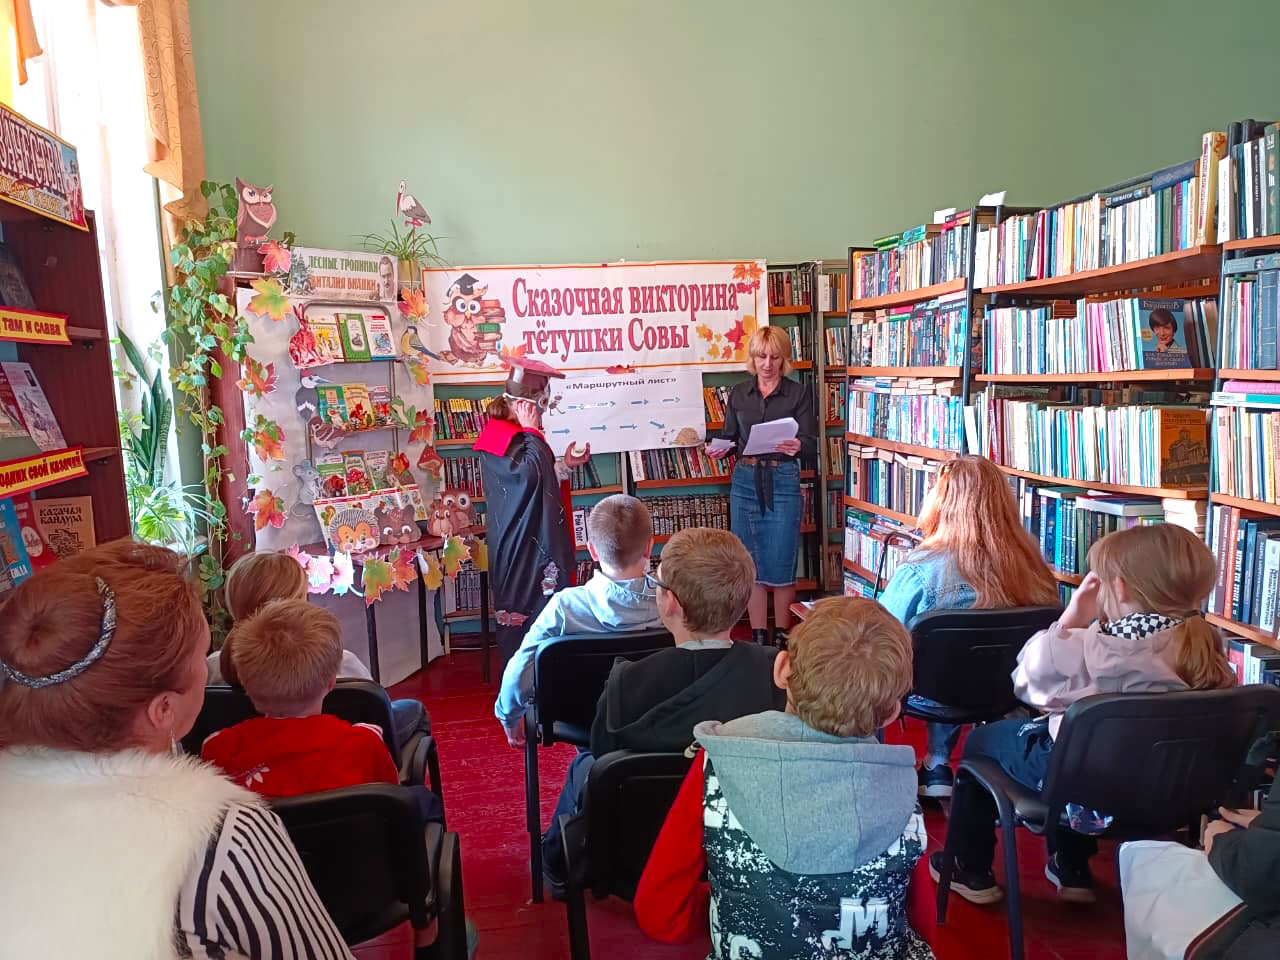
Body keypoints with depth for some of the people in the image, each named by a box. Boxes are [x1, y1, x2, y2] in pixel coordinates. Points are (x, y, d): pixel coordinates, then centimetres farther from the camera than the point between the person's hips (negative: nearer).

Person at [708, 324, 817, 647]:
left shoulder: (798, 393, 1)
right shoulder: (739, 393, 10)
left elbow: (811, 442, -4)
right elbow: (729, 436, 12)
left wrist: (797, 446, -26)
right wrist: (719, 449, -10)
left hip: (783, 481, -3)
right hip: (745, 481, 3)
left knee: (780, 562, -1)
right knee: (751, 563, 6)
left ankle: (781, 634, 16)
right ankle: (758, 636, 16)